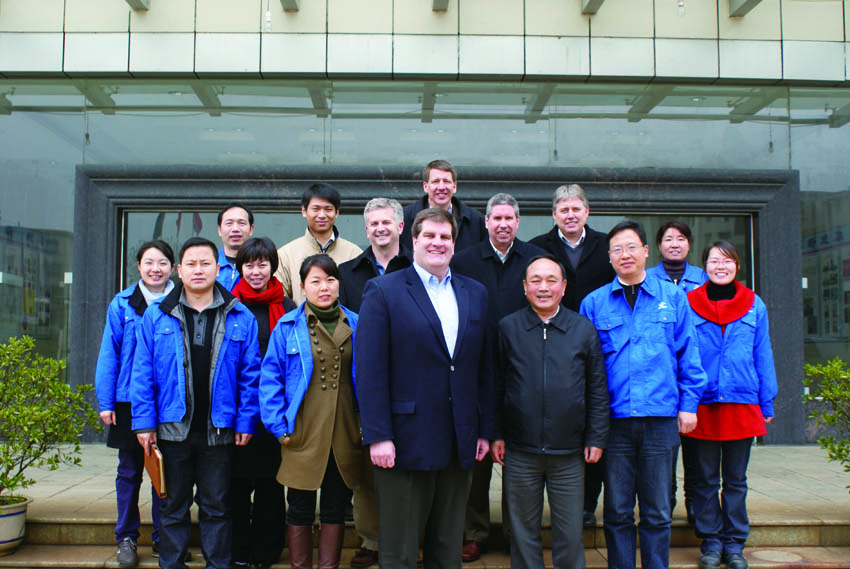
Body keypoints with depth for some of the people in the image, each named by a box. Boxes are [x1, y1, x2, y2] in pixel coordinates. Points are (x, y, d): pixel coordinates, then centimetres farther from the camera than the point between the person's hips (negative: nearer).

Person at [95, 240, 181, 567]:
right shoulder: (122, 304, 1)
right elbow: (109, 355, 2)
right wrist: (105, 402, -2)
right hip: (130, 402, 0)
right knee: (129, 472, 10)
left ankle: (163, 539, 21)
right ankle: (126, 538, 24)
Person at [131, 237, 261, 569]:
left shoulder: (240, 318, 1)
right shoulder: (157, 316, 3)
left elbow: (250, 375, 1)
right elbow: (142, 373, 2)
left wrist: (245, 421, -4)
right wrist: (144, 422, -3)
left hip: (218, 431, 0)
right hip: (172, 428, 1)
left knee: (216, 507, 11)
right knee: (173, 507, 13)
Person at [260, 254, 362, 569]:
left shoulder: (355, 325, 5)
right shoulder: (288, 326, -3)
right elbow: (270, 379, -2)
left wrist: (366, 423, 3)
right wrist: (279, 426, -8)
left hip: (345, 434, 2)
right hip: (303, 434, -2)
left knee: (335, 508, 12)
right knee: (301, 509, 9)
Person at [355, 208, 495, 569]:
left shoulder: (475, 294, 11)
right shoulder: (383, 291, -3)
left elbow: (484, 367, 11)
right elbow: (370, 371, -9)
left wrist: (485, 430, 8)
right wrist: (378, 436, -14)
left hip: (460, 443, 4)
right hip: (406, 441, -4)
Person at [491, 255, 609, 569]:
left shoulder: (584, 329, 3)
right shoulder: (507, 328, 1)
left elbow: (597, 390, 5)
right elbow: (496, 387, 4)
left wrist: (596, 438, 1)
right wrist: (496, 435, 0)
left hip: (569, 452, 0)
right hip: (519, 452, 0)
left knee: (570, 534, 10)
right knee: (523, 531, 13)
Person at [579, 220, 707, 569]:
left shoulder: (673, 297, 7)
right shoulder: (594, 303, 6)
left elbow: (688, 354, 8)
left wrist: (689, 404, 2)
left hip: (661, 417, 0)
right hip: (614, 419, 0)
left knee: (657, 511, 8)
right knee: (617, 510, 7)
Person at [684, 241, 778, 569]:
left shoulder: (754, 305, 6)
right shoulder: (688, 304, 0)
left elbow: (763, 357, 9)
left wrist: (767, 404, 6)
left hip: (742, 405, 2)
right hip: (702, 405, -1)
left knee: (735, 480, 11)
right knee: (705, 480, 8)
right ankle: (711, 542, 20)